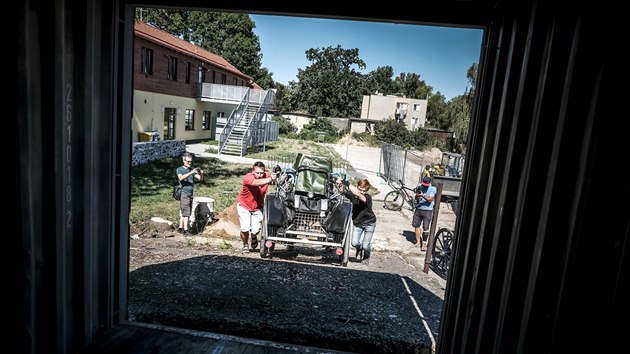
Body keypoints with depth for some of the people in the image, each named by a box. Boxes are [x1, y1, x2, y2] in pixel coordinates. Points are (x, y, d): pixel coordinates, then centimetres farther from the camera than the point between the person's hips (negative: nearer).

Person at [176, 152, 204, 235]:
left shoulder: (192, 169, 12)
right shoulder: (179, 169, -2)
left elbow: (200, 179, 3)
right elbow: (181, 178, -24)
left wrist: (201, 173, -19)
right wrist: (191, 172, -34)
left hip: (190, 194, 5)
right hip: (184, 194, -5)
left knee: (183, 212, 12)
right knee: (186, 213, -8)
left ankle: (180, 228, 20)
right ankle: (185, 230, -5)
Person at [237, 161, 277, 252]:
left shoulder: (267, 176, -17)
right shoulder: (248, 177, -30)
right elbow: (257, 182, -49)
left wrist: (274, 178, -48)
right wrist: (270, 179, -63)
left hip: (257, 207, 2)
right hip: (244, 205, -2)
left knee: (255, 230, -4)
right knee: (245, 228, -11)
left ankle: (254, 237, 36)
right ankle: (245, 245, 23)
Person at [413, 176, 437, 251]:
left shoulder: (433, 189, -8)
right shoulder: (419, 186, 2)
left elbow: (430, 200, -17)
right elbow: (416, 198, 4)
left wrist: (423, 195, -32)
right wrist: (417, 194, -18)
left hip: (427, 210, -4)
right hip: (418, 209, 4)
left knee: (425, 228, -5)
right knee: (416, 225, 8)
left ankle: (424, 243, 1)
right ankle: (418, 242, 19)